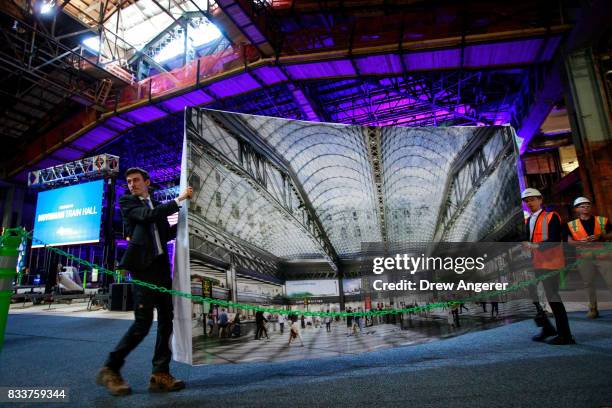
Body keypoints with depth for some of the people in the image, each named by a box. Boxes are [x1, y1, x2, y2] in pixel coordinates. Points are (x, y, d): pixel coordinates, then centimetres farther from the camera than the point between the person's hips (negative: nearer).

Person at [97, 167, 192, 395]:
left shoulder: (157, 205, 22)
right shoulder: (126, 202, 5)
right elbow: (147, 216, -15)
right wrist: (179, 199, -13)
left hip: (161, 266, 6)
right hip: (143, 266, -6)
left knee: (166, 319, 3)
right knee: (143, 322, -9)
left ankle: (160, 374, 9)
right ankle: (110, 370, 9)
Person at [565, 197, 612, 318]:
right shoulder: (571, 225, 6)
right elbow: (570, 241, 3)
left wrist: (600, 236, -13)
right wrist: (582, 242, -15)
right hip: (584, 257, 0)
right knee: (588, 284, 7)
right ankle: (593, 308, 17)